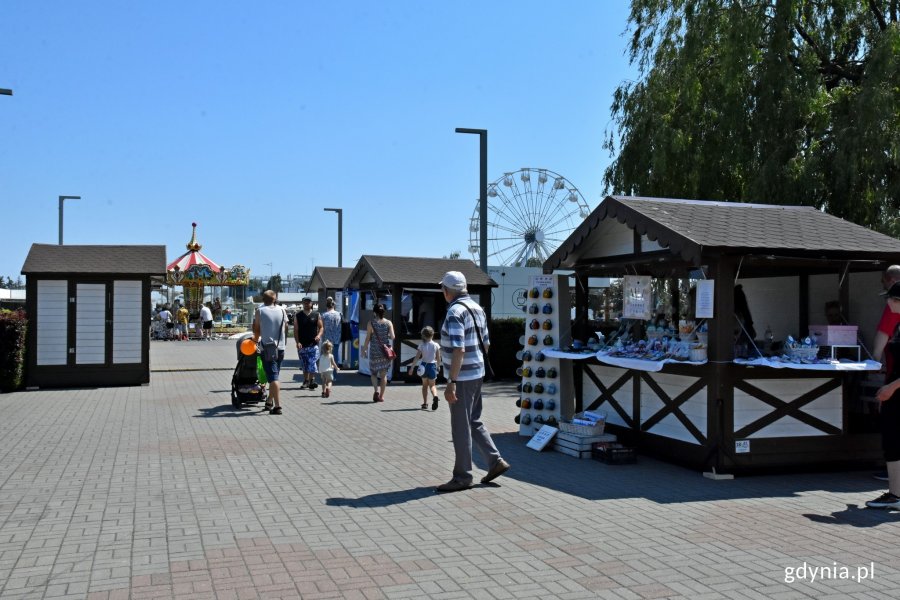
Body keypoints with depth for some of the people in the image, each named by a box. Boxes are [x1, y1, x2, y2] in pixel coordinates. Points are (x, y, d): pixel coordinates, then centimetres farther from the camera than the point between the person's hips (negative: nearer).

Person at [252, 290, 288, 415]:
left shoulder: (260, 311, -4)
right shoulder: (282, 310, 5)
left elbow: (256, 329, 4)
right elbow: (286, 328, 8)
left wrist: (256, 339, 23)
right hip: (280, 348, 4)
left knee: (273, 378, -7)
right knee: (274, 376, 19)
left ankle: (277, 406, -14)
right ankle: (269, 401, 30)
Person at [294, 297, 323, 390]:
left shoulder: (316, 315, 5)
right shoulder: (298, 315, 5)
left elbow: (321, 327, 8)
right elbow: (295, 330, 2)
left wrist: (319, 335, -12)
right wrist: (297, 342, -9)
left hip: (313, 344, -1)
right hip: (302, 345, 1)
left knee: (313, 363, -12)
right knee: (304, 364, 8)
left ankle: (312, 380, -11)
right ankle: (306, 381, 17)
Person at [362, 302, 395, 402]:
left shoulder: (371, 322, -5)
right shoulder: (388, 323, -1)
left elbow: (368, 338, -5)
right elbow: (392, 337, -6)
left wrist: (364, 350, 3)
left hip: (374, 351, -2)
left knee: (373, 373, 12)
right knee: (383, 374, 9)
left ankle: (376, 390, -11)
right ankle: (381, 396, 11)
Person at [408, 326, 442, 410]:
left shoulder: (421, 345, -8)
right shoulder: (436, 345, -5)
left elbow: (417, 358, -10)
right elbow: (438, 359, -2)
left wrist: (412, 368, -5)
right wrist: (437, 366, 16)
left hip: (424, 366, 0)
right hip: (432, 366, 0)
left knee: (425, 385, 17)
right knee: (432, 385, 11)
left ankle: (425, 403, 16)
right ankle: (435, 396, -21)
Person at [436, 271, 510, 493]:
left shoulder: (455, 312, -18)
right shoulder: (477, 308, 10)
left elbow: (459, 350, -25)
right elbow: (486, 343, 15)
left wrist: (451, 383, -25)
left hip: (462, 377, -9)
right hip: (477, 374, 9)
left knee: (461, 427, 0)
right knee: (473, 422, 20)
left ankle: (462, 477, 8)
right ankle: (496, 461, 19)